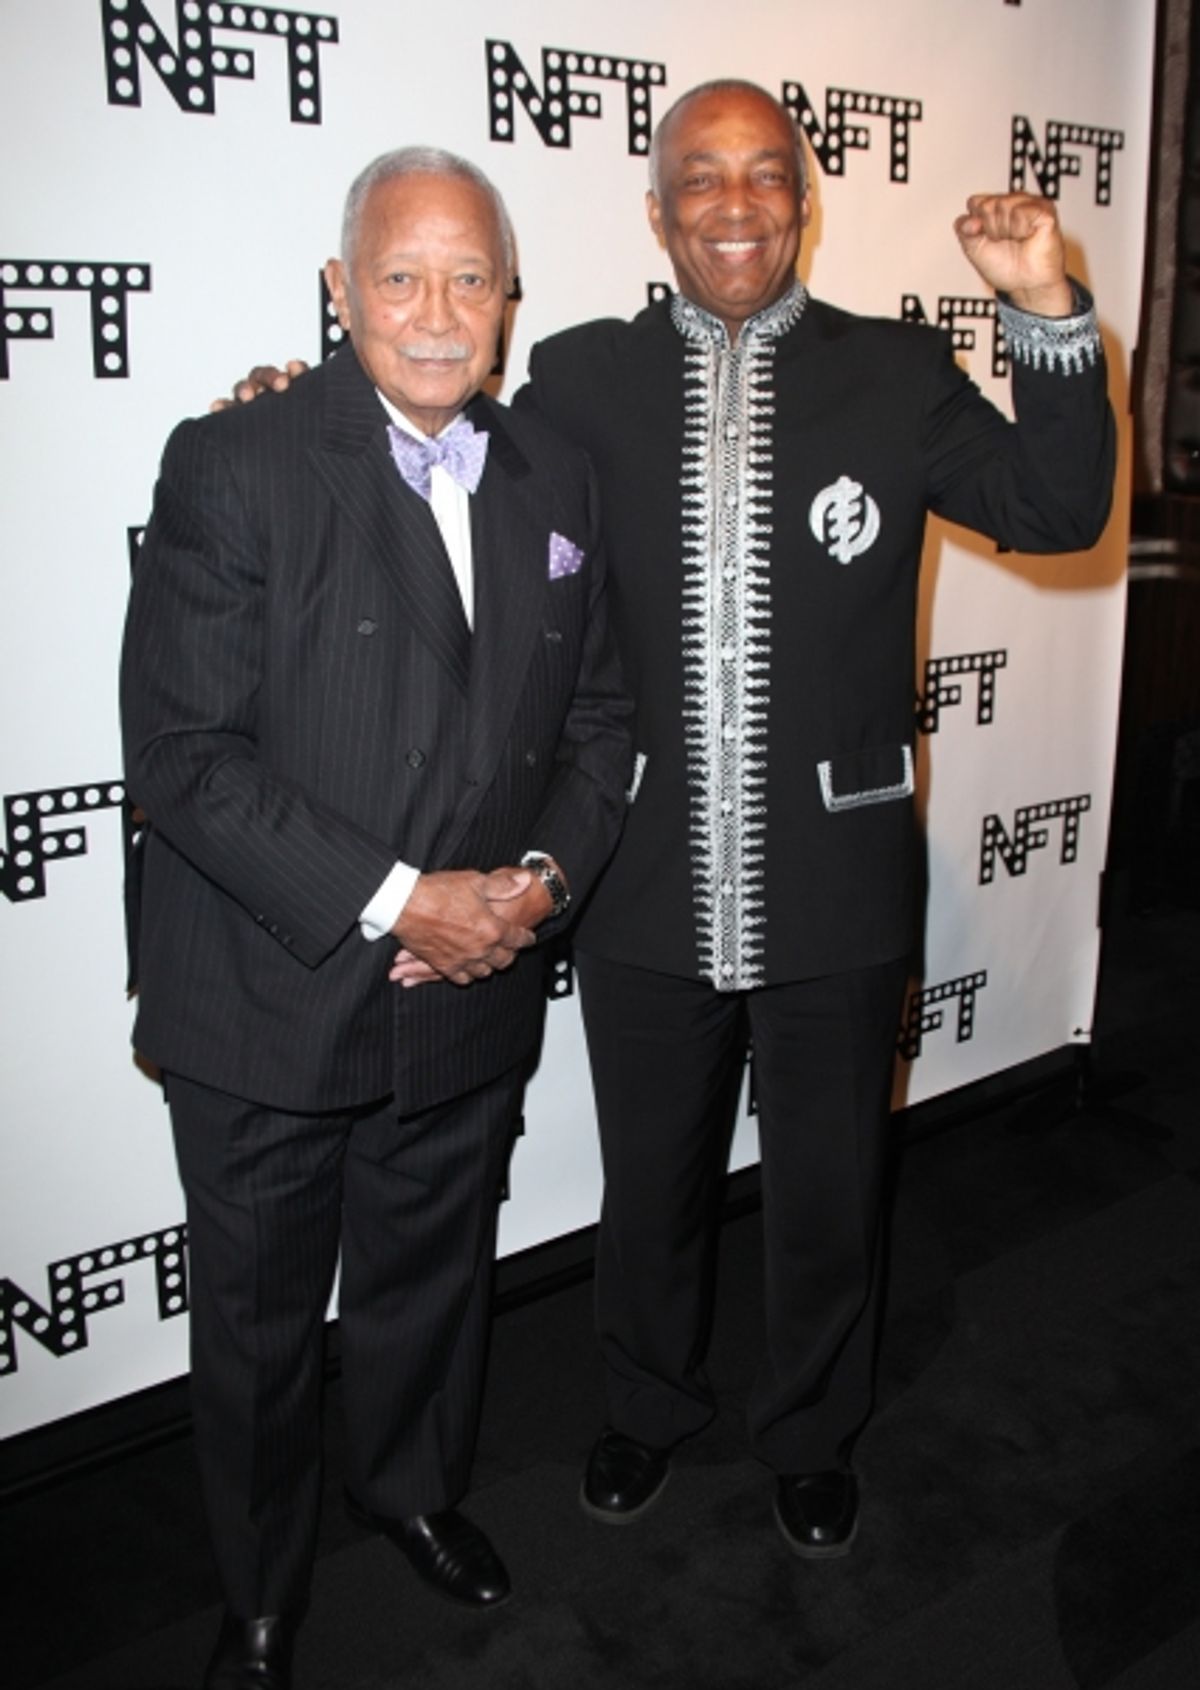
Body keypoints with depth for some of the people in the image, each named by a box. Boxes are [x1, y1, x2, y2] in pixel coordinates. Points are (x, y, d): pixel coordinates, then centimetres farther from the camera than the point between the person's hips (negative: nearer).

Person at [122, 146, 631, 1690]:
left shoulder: (554, 481, 4)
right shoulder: (231, 466, -13)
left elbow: (595, 716, 10)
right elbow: (179, 754, -18)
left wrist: (549, 871, -8)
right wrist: (393, 900, -21)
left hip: (472, 1000, 4)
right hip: (268, 1006, -4)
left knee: (432, 1281, 24)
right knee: (259, 1324, 15)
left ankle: (414, 1487, 53)